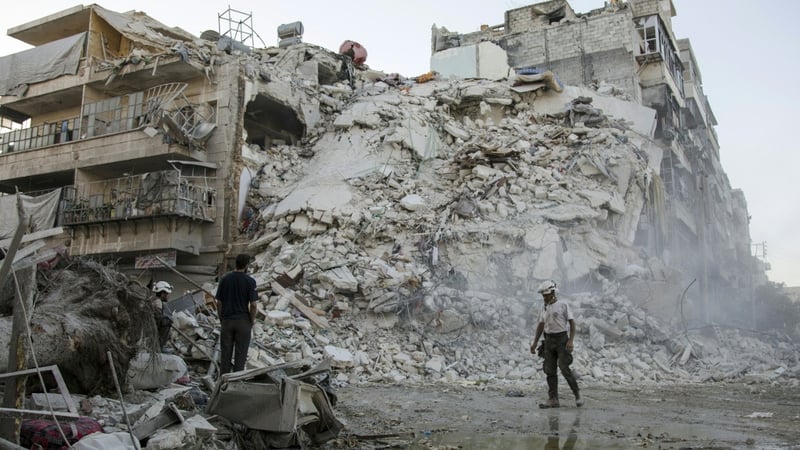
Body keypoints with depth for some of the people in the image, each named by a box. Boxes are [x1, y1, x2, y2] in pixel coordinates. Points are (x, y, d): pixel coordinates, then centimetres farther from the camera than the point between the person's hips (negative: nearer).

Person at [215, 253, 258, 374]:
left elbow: (219, 303, 1)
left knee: (225, 353, 10)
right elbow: (253, 305, -13)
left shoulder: (225, 279, -1)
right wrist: (252, 321, 1)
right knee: (240, 354, 6)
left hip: (227, 321, 3)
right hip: (243, 322, -3)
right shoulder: (250, 281, -10)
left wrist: (221, 319, 12)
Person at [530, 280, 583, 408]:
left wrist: (571, 340, -20)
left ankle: (577, 394, 4)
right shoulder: (544, 308, 10)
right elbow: (540, 326, 15)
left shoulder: (563, 305, -6)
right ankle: (553, 400, 2)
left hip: (562, 339, -5)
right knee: (550, 371, 0)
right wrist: (534, 343, 11)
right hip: (549, 340, 5)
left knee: (564, 369, -13)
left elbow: (572, 323, -9)